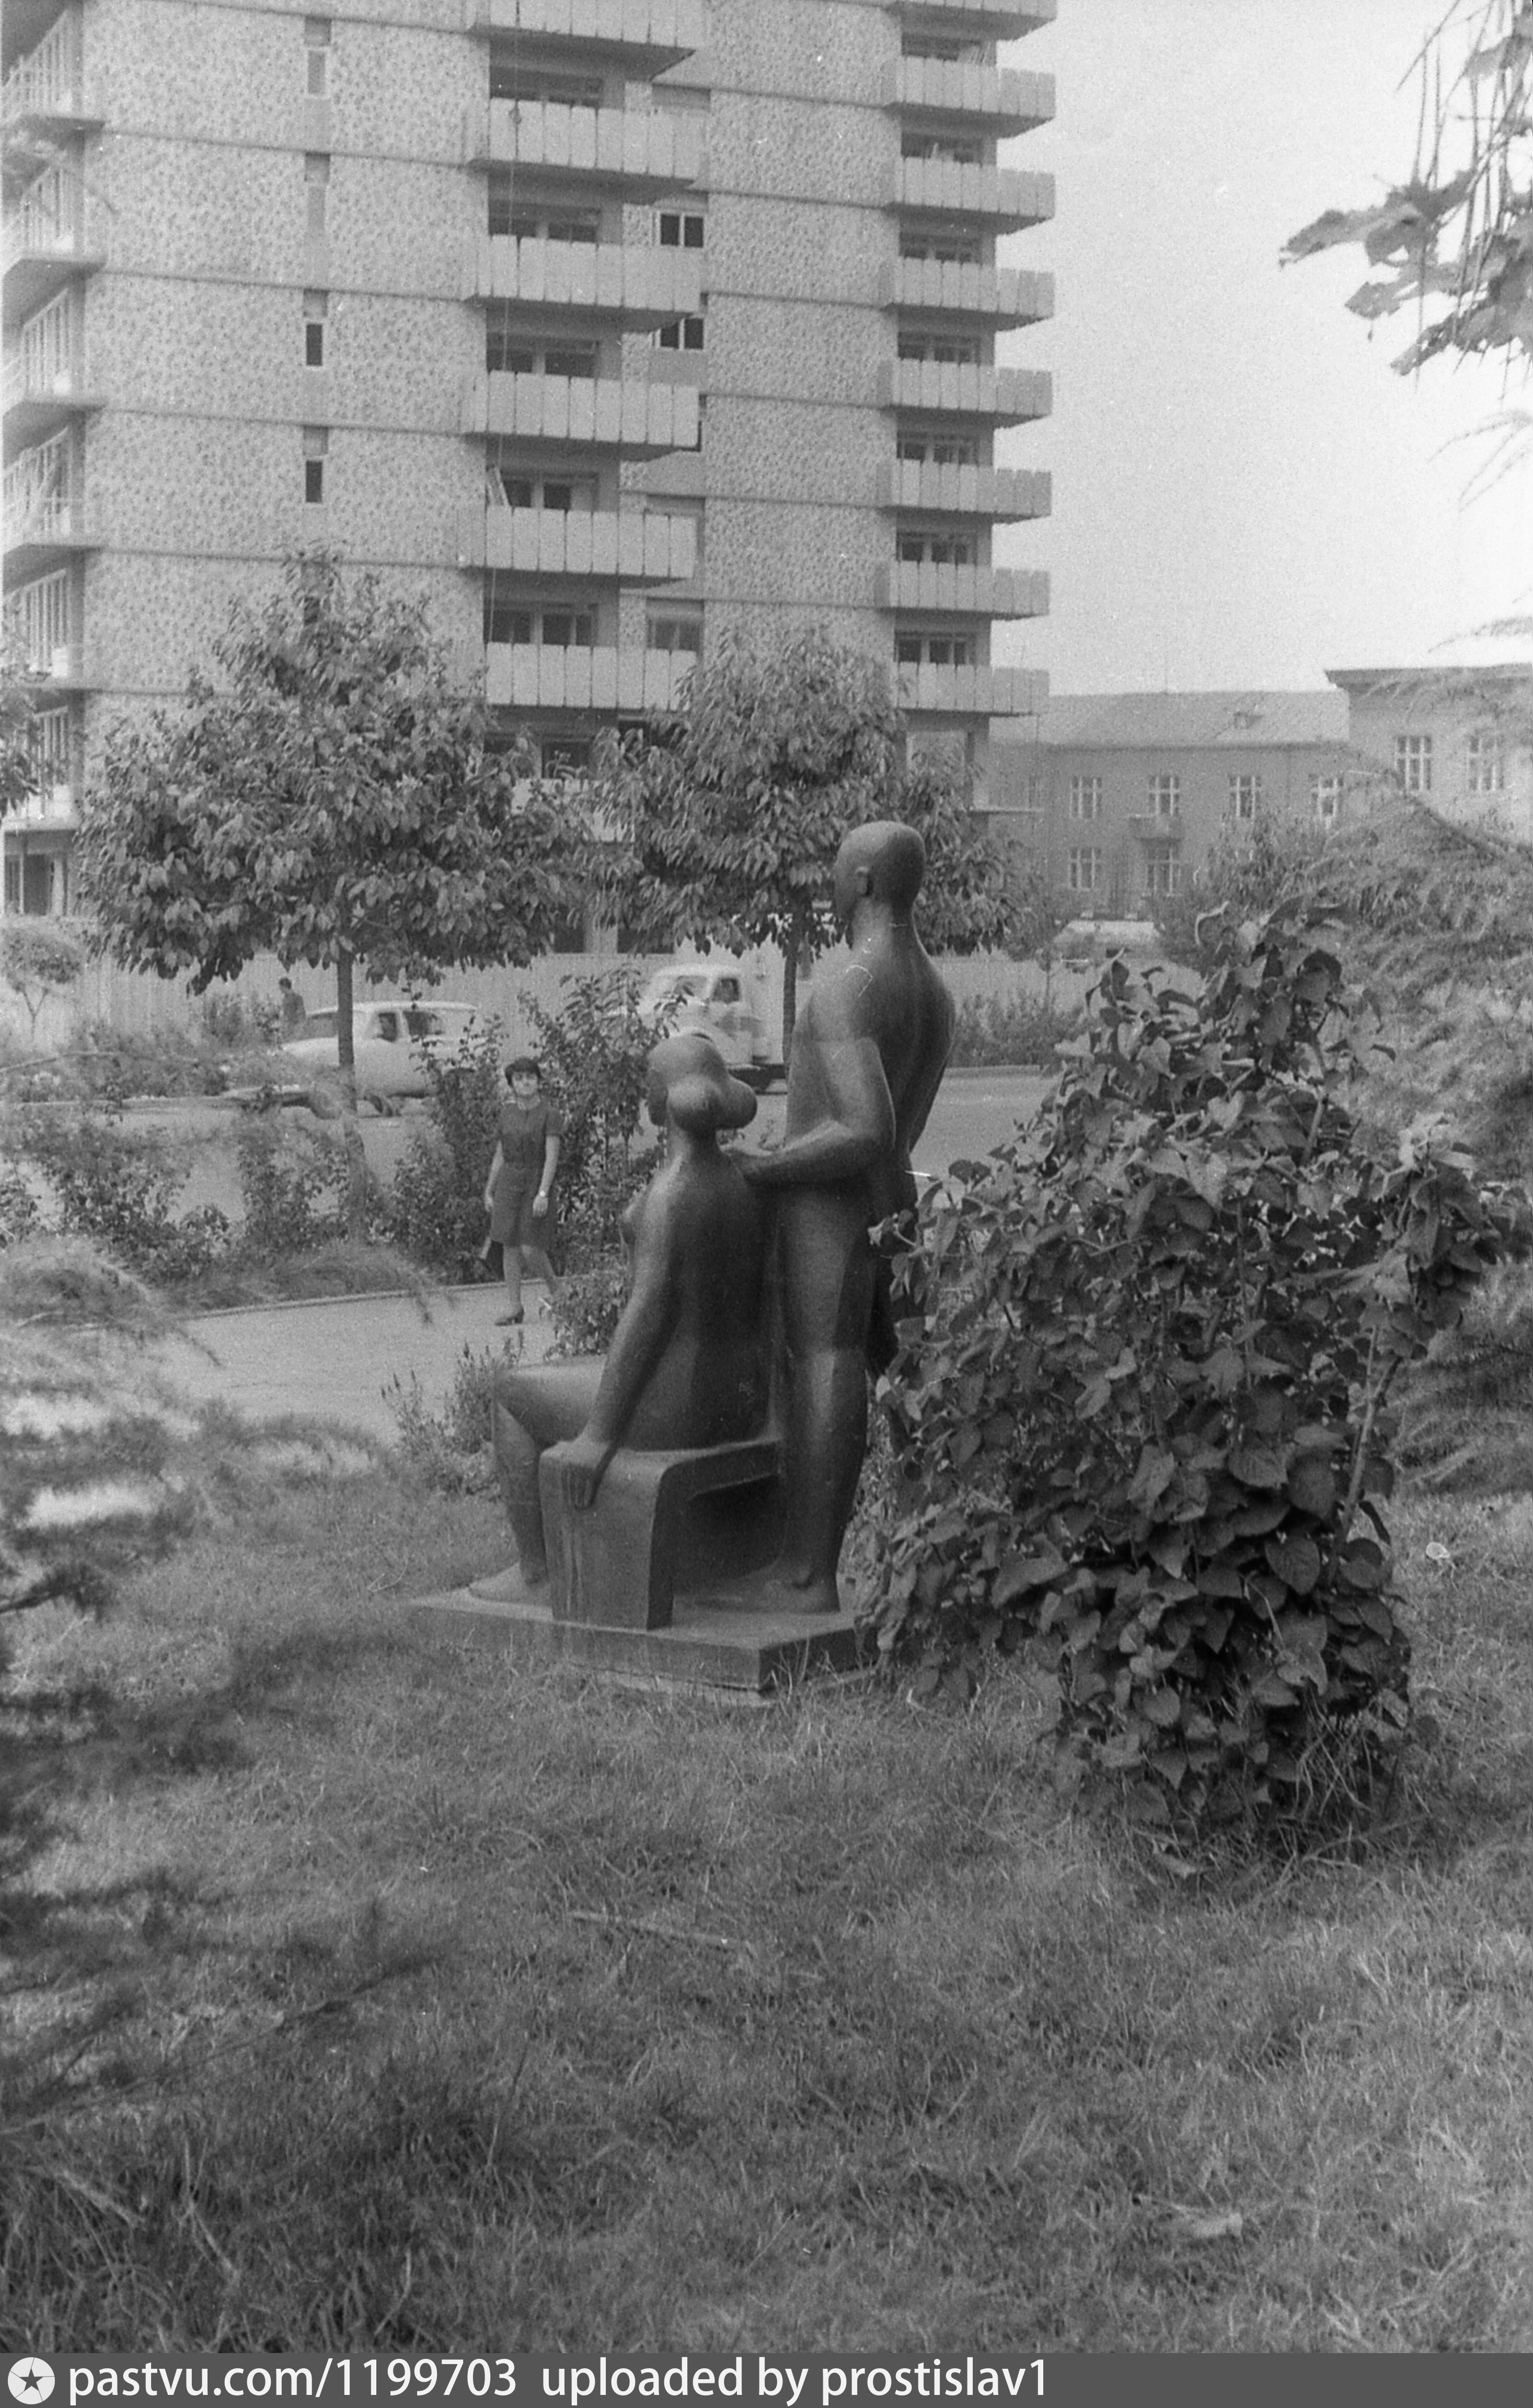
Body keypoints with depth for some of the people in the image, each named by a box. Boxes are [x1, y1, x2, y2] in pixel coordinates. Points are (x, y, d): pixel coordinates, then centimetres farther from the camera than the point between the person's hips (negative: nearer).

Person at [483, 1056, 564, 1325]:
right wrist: (489, 1191, 15)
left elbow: (552, 1158, -13)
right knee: (510, 1246, 1)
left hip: (536, 1184, -5)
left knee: (530, 1249, -9)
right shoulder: (507, 1113, 9)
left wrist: (543, 1194, -21)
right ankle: (513, 1306, 8)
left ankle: (556, 1289, 17)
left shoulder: (550, 1114, -7)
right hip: (508, 1183, 5)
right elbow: (499, 1155, 15)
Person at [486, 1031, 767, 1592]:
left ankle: (536, 1575, 23)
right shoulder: (747, 1179, 4)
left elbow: (648, 1311, -26)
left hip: (671, 1407, -8)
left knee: (514, 1395, 17)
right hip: (741, 1404, 8)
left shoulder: (669, 1191, -21)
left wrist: (601, 1433, -21)